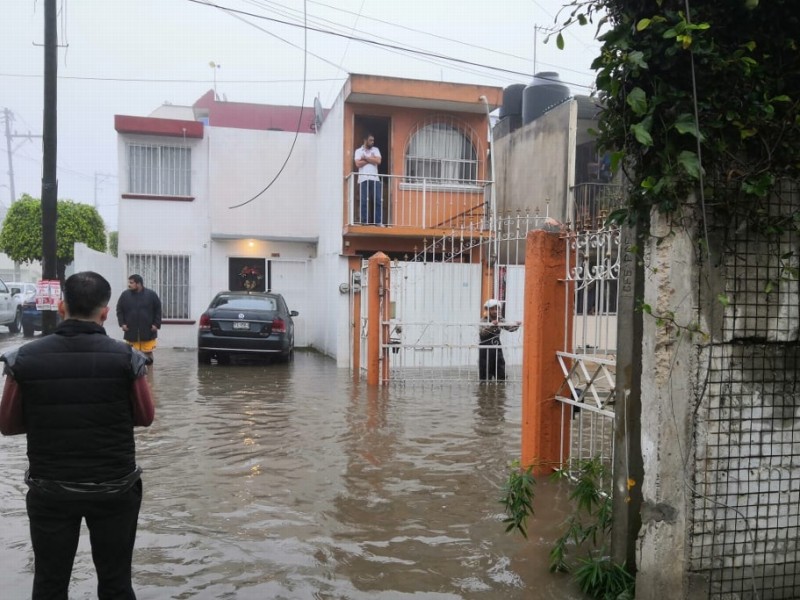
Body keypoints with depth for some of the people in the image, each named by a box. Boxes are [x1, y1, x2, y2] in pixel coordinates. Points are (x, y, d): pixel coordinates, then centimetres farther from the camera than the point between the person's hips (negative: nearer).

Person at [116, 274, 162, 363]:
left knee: (148, 353, 4)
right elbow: (119, 310, 10)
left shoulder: (151, 295, -1)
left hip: (148, 331, -1)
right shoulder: (124, 295, 3)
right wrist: (122, 323, -1)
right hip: (131, 331, 2)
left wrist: (156, 324, -5)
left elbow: (158, 310, 3)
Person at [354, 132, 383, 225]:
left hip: (375, 179, 2)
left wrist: (365, 158, -2)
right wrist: (371, 159, -2)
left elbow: (378, 161, -3)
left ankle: (378, 222, -2)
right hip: (363, 179, -2)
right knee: (364, 201, -4)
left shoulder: (375, 150, 14)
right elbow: (358, 164, -7)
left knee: (378, 200, -4)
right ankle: (364, 222, -1)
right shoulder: (358, 151, 9)